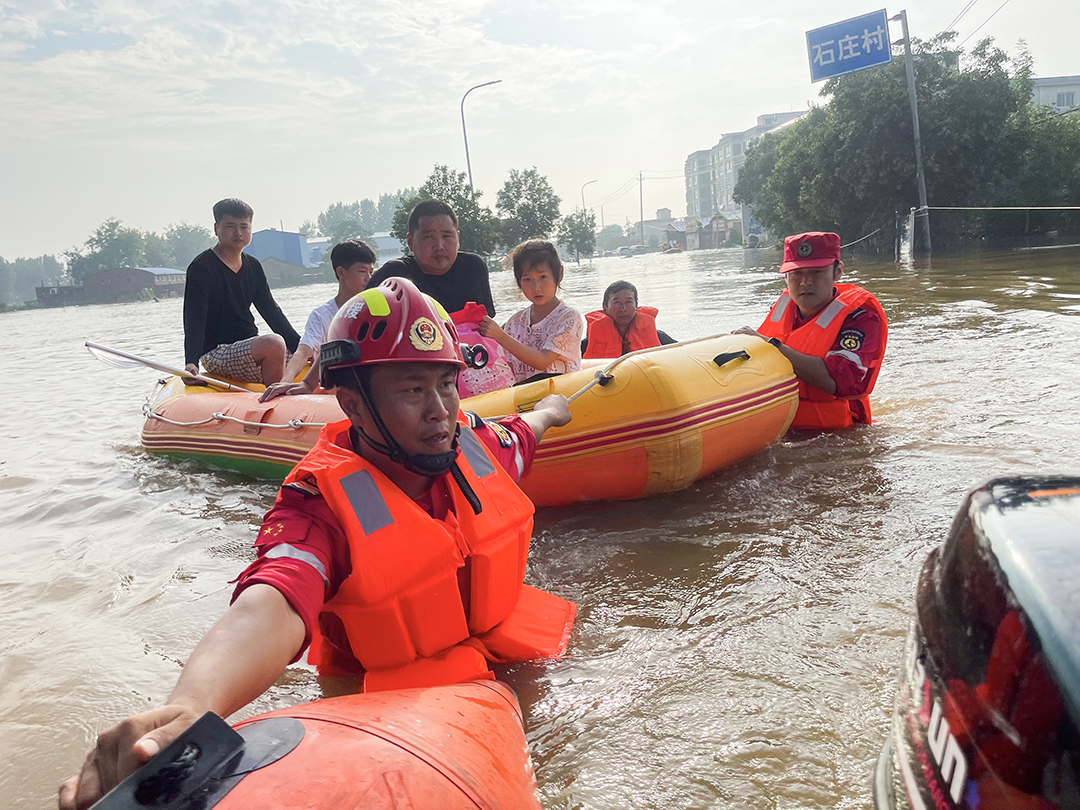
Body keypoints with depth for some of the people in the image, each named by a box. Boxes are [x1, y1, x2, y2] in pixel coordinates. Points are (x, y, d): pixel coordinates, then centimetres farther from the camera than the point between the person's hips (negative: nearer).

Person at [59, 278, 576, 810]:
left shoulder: (474, 441, -5)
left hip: (510, 662, 5)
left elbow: (519, 437, 22)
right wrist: (189, 708, -66)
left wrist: (548, 410, 45)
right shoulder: (322, 504, -24)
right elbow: (271, 609, -44)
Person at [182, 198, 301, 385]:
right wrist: (191, 363, -32)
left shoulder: (253, 266, 12)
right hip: (217, 353, -7)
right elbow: (194, 320, -17)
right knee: (274, 344, -33)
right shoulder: (201, 267, -8)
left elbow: (271, 312, 13)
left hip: (252, 346, 8)